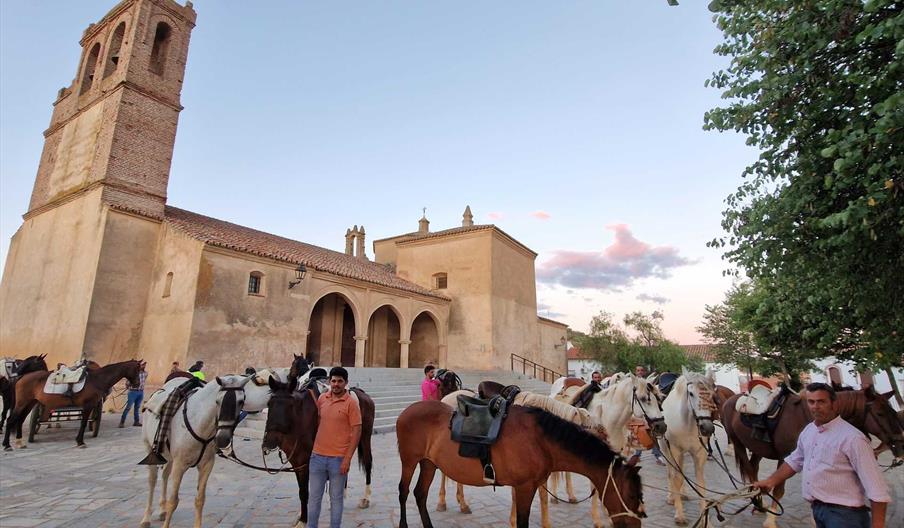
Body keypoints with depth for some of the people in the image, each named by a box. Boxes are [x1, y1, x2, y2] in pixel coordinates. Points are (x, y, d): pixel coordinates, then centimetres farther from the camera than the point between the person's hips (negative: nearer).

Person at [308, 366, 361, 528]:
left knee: (336, 498, 10)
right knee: (314, 496, 16)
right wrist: (315, 446, 15)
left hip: (338, 459, -4)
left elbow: (357, 431, -12)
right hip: (317, 456, 4)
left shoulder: (351, 402, -12)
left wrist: (348, 458, -16)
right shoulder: (321, 398, 3)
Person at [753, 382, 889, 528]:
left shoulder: (852, 437, -19)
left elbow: (875, 486, -18)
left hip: (844, 513, -7)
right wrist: (771, 481, 14)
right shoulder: (808, 431, 4)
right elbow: (795, 461, 17)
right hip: (817, 509, 7)